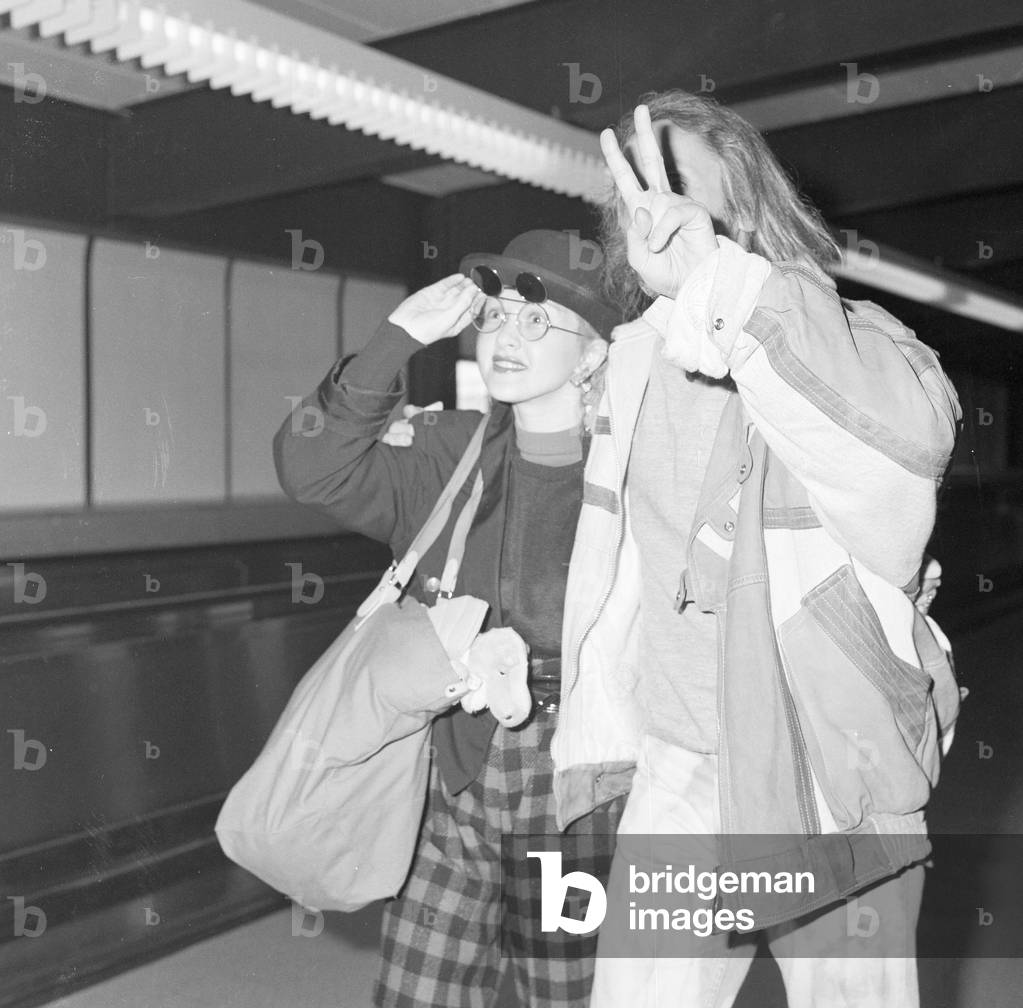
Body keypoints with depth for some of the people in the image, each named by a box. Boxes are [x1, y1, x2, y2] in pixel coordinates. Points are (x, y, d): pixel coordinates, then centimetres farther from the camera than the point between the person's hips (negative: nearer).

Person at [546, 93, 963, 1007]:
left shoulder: (852, 340, -11)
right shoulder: (637, 357, 4)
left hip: (841, 781, -3)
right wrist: (598, 735, 15)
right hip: (680, 773, 4)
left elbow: (912, 434, -36)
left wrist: (714, 277, -44)